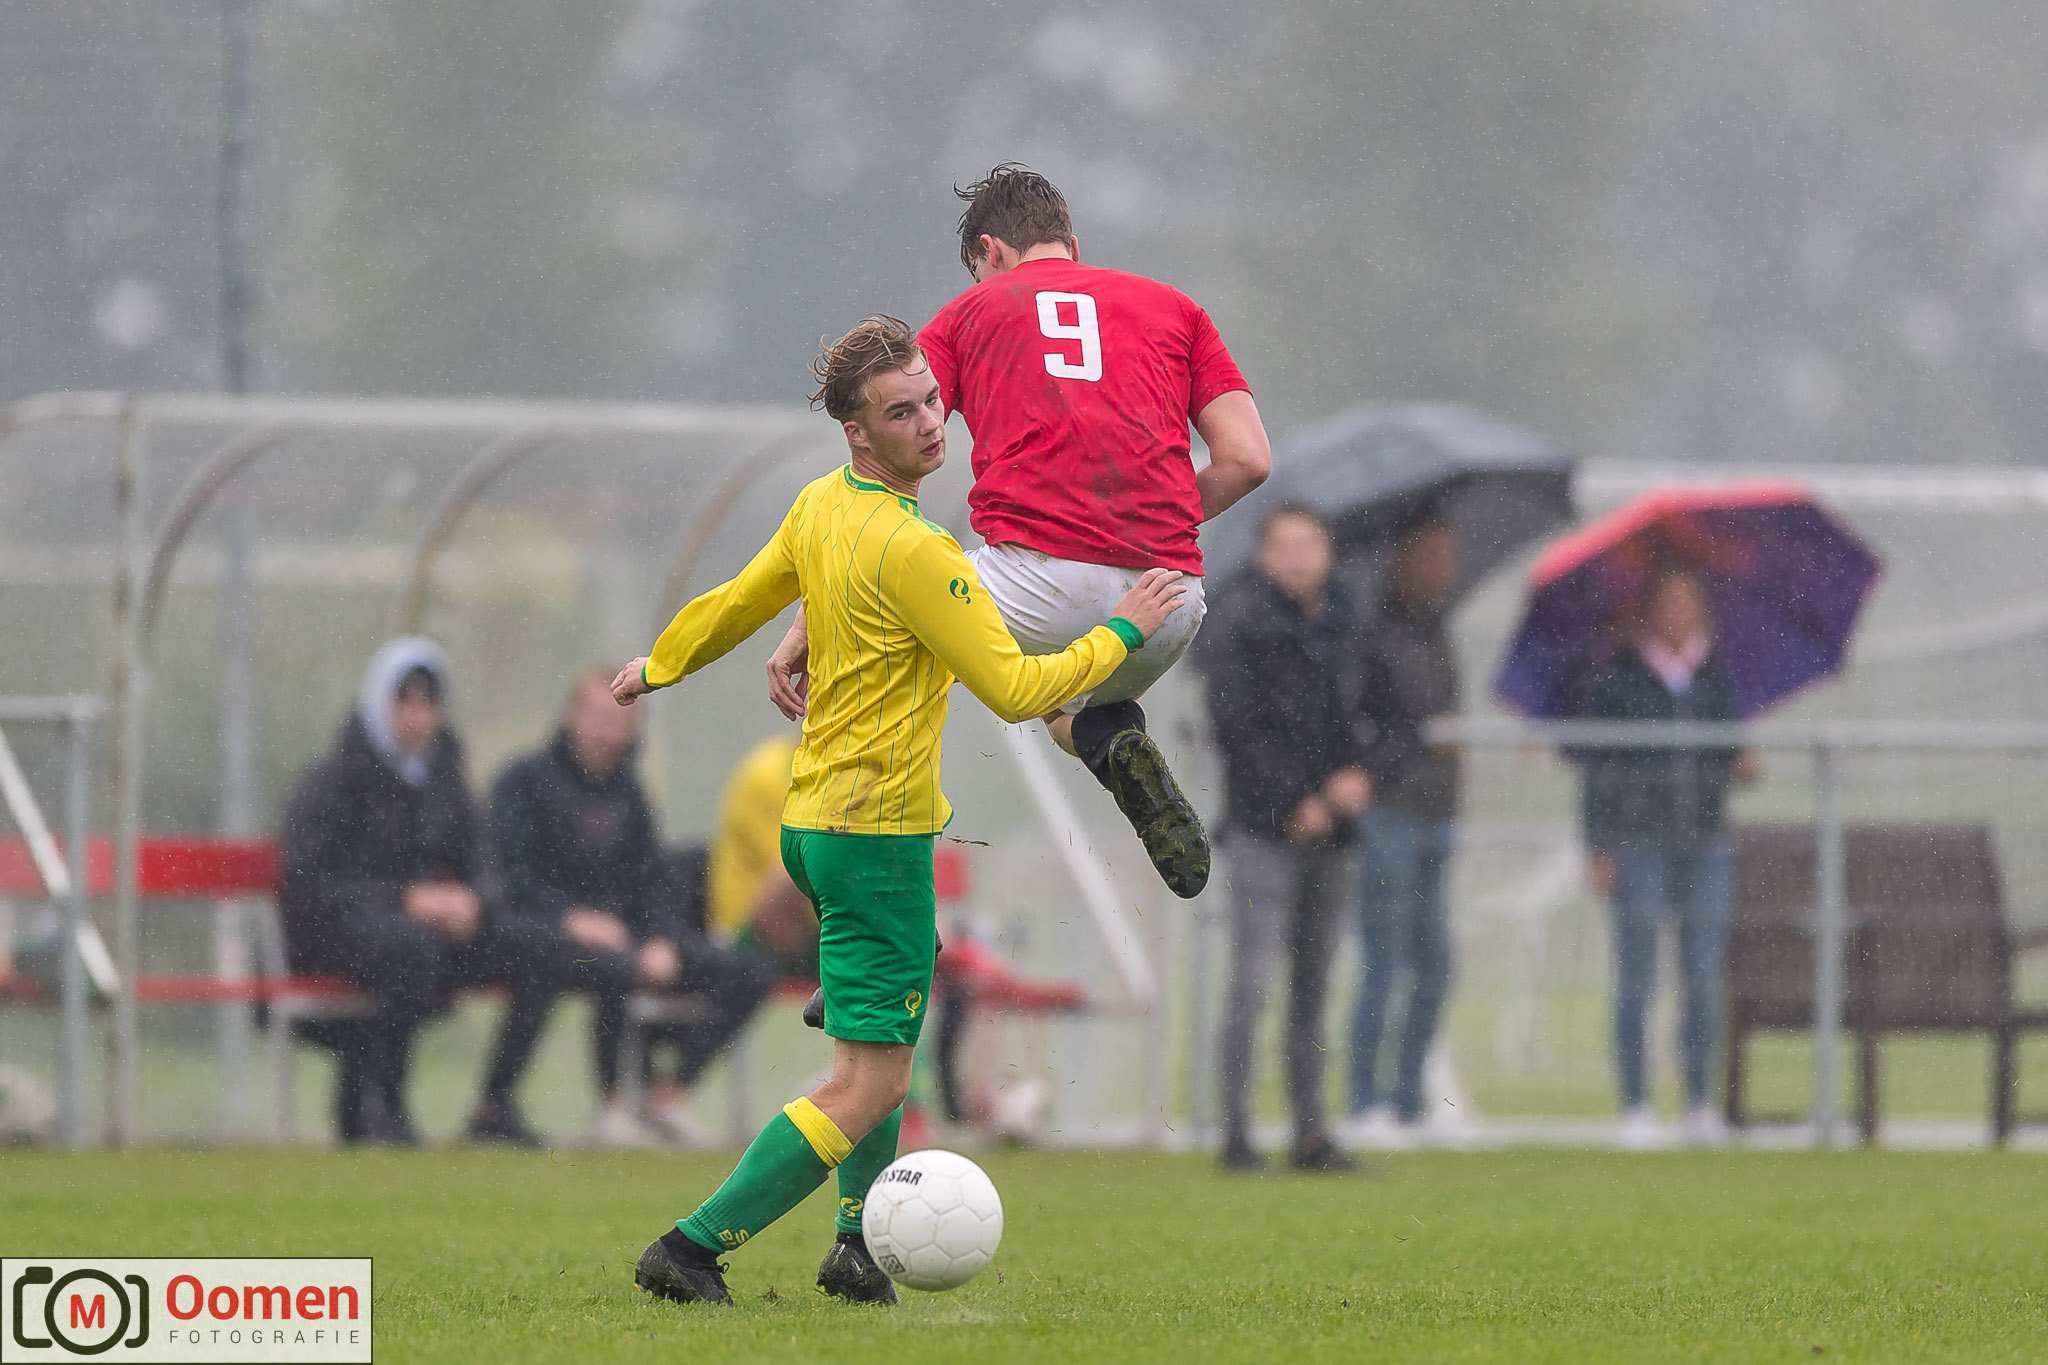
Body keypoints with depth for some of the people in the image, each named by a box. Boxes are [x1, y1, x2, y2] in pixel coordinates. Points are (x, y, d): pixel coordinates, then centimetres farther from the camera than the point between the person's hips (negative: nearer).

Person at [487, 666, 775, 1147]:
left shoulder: (626, 791, 21)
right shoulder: (525, 782, 2)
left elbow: (654, 878, 15)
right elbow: (512, 880, -7)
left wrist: (662, 942, -5)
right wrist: (573, 918, -21)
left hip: (627, 930, 6)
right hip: (554, 928, -6)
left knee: (752, 975, -10)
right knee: (618, 967, -42)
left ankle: (667, 1096, -5)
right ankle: (611, 1104, -25)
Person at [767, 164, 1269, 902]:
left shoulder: (967, 315, 18)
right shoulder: (1173, 308, 22)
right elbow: (1247, 459, 12)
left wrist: (807, 628, 8)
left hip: (1040, 583, -3)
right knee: (1079, 711, 37)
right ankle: (1114, 745, 0)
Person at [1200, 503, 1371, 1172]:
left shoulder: (1338, 626, 15)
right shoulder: (1239, 623, -3)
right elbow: (1238, 726, -9)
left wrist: (1353, 773, -1)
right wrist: (1295, 800, -12)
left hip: (1324, 829, 6)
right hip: (1266, 826, -6)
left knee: (1314, 984, 7)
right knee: (1253, 979, -9)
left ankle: (1311, 1132, 10)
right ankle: (1236, 1134, -8)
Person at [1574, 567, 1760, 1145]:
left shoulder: (1716, 679, 12)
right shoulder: (1616, 679, 0)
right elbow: (1594, 768, 0)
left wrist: (1742, 765, -5)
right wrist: (1598, 849, -6)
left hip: (1707, 841, 3)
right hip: (1638, 842, -3)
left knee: (1705, 978, 1)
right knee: (1636, 979, -4)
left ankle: (1699, 1103, 7)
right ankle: (1635, 1105, 1)